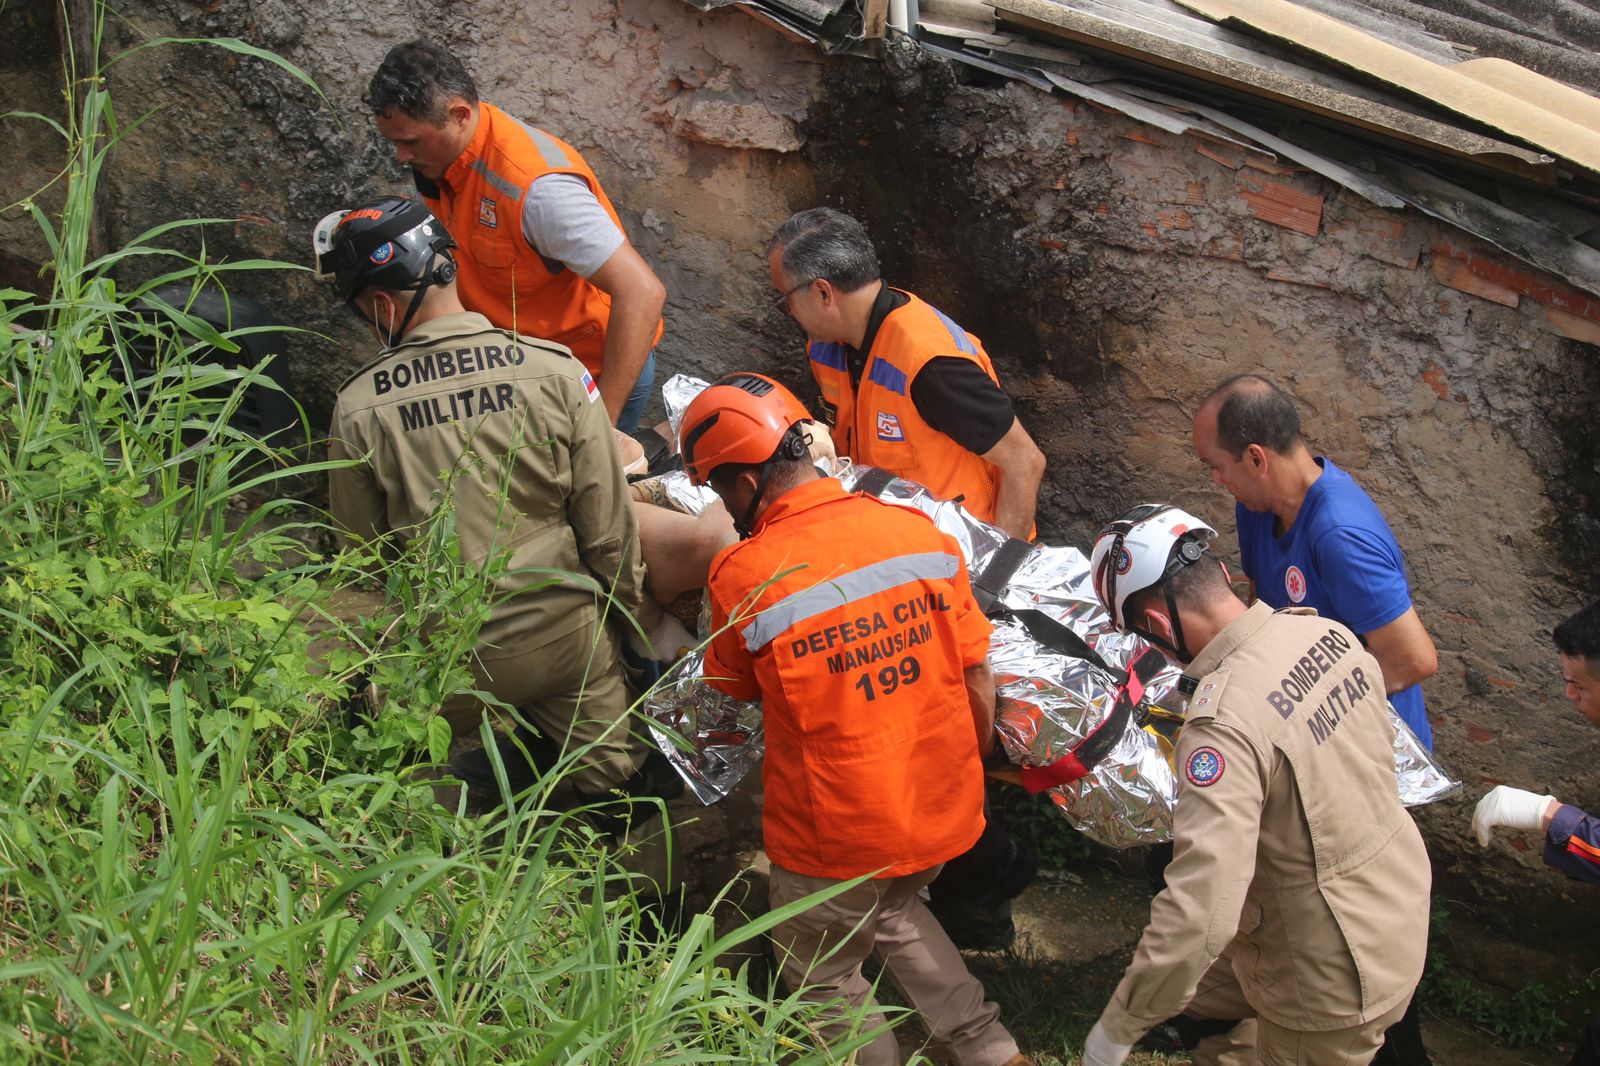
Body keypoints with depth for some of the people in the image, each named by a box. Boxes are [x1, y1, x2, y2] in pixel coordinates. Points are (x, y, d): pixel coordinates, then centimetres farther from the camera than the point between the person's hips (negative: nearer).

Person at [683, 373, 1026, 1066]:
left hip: (838, 833, -5)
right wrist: (967, 769, 14)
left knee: (824, 973, 21)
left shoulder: (743, 576, -20)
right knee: (894, 912, 33)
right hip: (946, 811, 5)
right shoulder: (922, 533, -9)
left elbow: (734, 691, 0)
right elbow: (978, 678, -2)